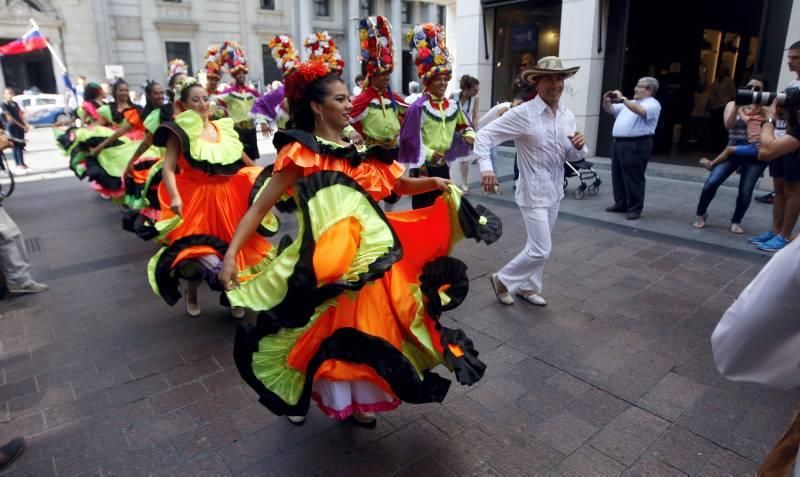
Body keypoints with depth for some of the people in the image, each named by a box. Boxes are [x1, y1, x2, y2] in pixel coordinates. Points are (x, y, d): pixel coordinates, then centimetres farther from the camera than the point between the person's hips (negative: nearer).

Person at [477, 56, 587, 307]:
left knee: (539, 246, 17)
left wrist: (579, 147, -13)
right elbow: (484, 135, -16)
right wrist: (486, 166, -31)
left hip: (554, 192, 7)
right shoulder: (522, 113, -16)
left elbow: (572, 157, 11)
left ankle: (528, 287, 35)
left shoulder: (568, 116, 4)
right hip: (534, 193, -7)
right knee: (541, 250, -6)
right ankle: (502, 279, 15)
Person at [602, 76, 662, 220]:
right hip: (619, 143, 9)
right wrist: (606, 101, 4)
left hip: (636, 145, -9)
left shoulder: (653, 104, -3)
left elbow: (640, 111, -24)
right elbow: (610, 110, 25)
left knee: (633, 178, -6)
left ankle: (635, 208, 0)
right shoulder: (630, 103, 23)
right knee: (617, 176, 11)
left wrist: (622, 99, -23)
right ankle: (621, 204, 21)